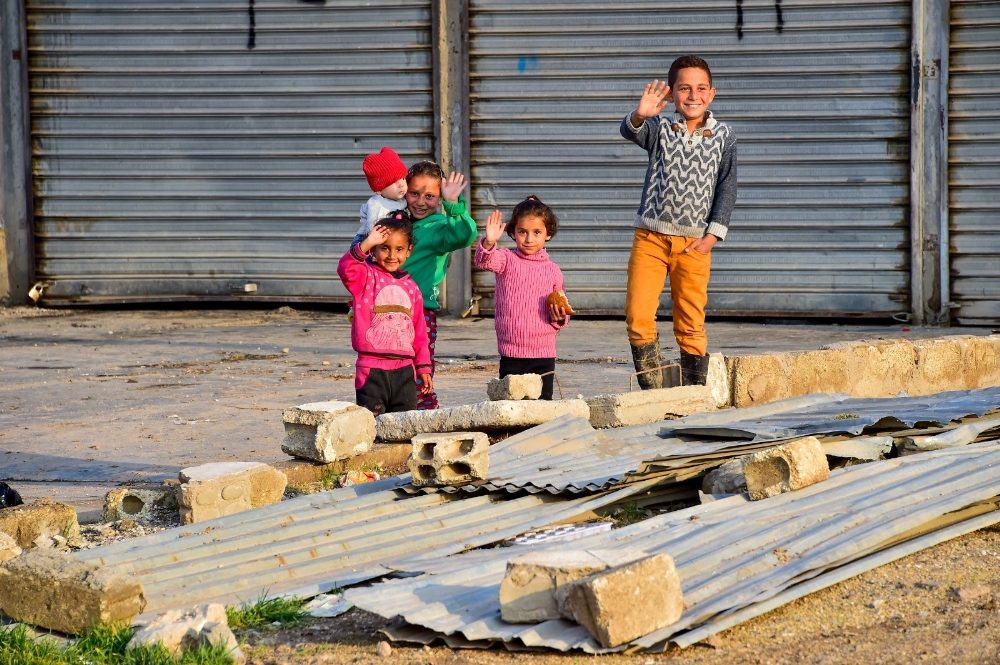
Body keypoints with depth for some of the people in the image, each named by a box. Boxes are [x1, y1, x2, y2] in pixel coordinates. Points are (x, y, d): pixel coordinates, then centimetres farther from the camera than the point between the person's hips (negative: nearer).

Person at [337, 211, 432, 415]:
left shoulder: (411, 287, 12)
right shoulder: (366, 277, -1)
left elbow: (419, 331, 15)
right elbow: (345, 269, -24)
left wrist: (423, 366, 14)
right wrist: (366, 244, -32)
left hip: (404, 369, 5)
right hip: (372, 369, -5)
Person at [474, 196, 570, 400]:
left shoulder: (553, 271, 8)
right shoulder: (507, 260, 1)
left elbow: (560, 314, 17)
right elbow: (484, 261, -21)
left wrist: (560, 317, -6)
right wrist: (489, 243, -41)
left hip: (544, 354, 2)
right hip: (511, 354, -2)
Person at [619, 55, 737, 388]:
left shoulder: (723, 136, 2)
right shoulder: (660, 128, 0)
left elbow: (727, 188, 2)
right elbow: (631, 132, -21)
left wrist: (712, 235, -6)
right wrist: (639, 115, -45)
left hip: (694, 242, 0)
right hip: (651, 236, 0)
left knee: (691, 325, 6)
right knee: (638, 317, -7)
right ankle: (653, 391, 3)